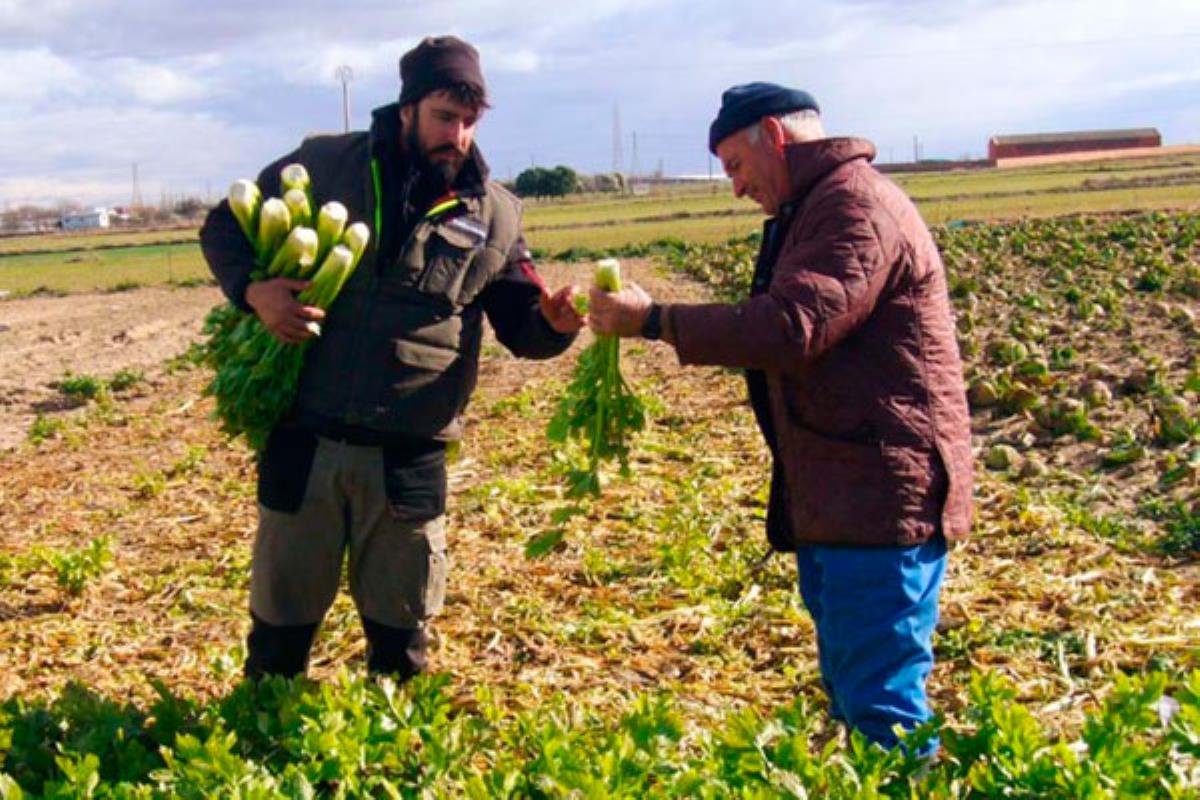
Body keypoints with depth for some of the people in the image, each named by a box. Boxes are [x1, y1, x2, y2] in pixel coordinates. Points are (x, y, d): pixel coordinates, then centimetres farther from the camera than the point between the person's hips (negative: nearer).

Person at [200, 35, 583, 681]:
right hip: (303, 443, -1)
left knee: (401, 626, 15)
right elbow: (223, 228, 7)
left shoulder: (493, 216, 3)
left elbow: (521, 324, 8)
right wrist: (253, 289, -13)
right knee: (281, 616, 13)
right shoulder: (323, 166, -1)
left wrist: (555, 324, -16)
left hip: (408, 458, 1)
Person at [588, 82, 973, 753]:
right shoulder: (816, 210, 20)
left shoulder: (856, 205, -14)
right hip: (838, 498, 11)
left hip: (883, 498, -11)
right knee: (849, 696, 16)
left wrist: (653, 319, -21)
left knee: (880, 705, -9)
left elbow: (791, 326, -26)